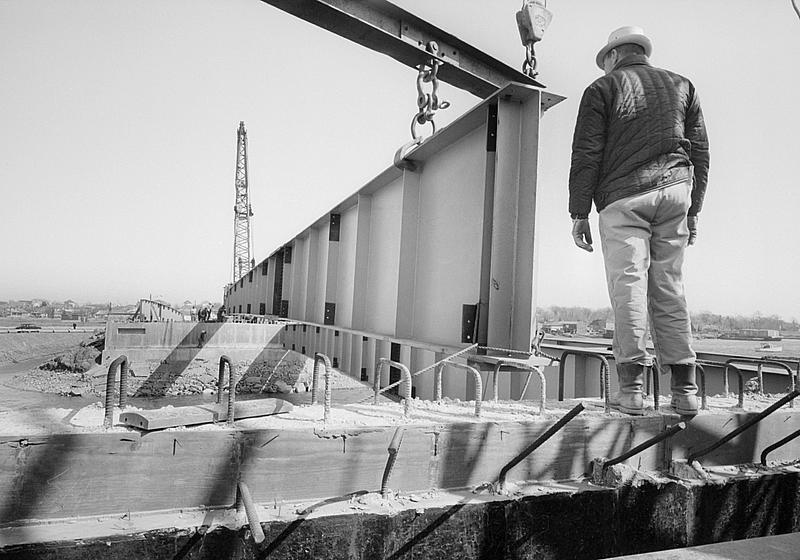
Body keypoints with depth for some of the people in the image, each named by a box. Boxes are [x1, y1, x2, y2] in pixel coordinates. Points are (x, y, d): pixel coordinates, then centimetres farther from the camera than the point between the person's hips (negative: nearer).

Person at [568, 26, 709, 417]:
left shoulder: (602, 88, 9)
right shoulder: (681, 85, 21)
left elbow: (586, 155, 0)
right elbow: (700, 152, 17)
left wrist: (579, 213, 1)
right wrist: (693, 209, 19)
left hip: (623, 197, -4)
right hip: (675, 190, 4)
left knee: (628, 284, -8)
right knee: (669, 288, 6)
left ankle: (631, 387, -12)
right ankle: (684, 388, 4)